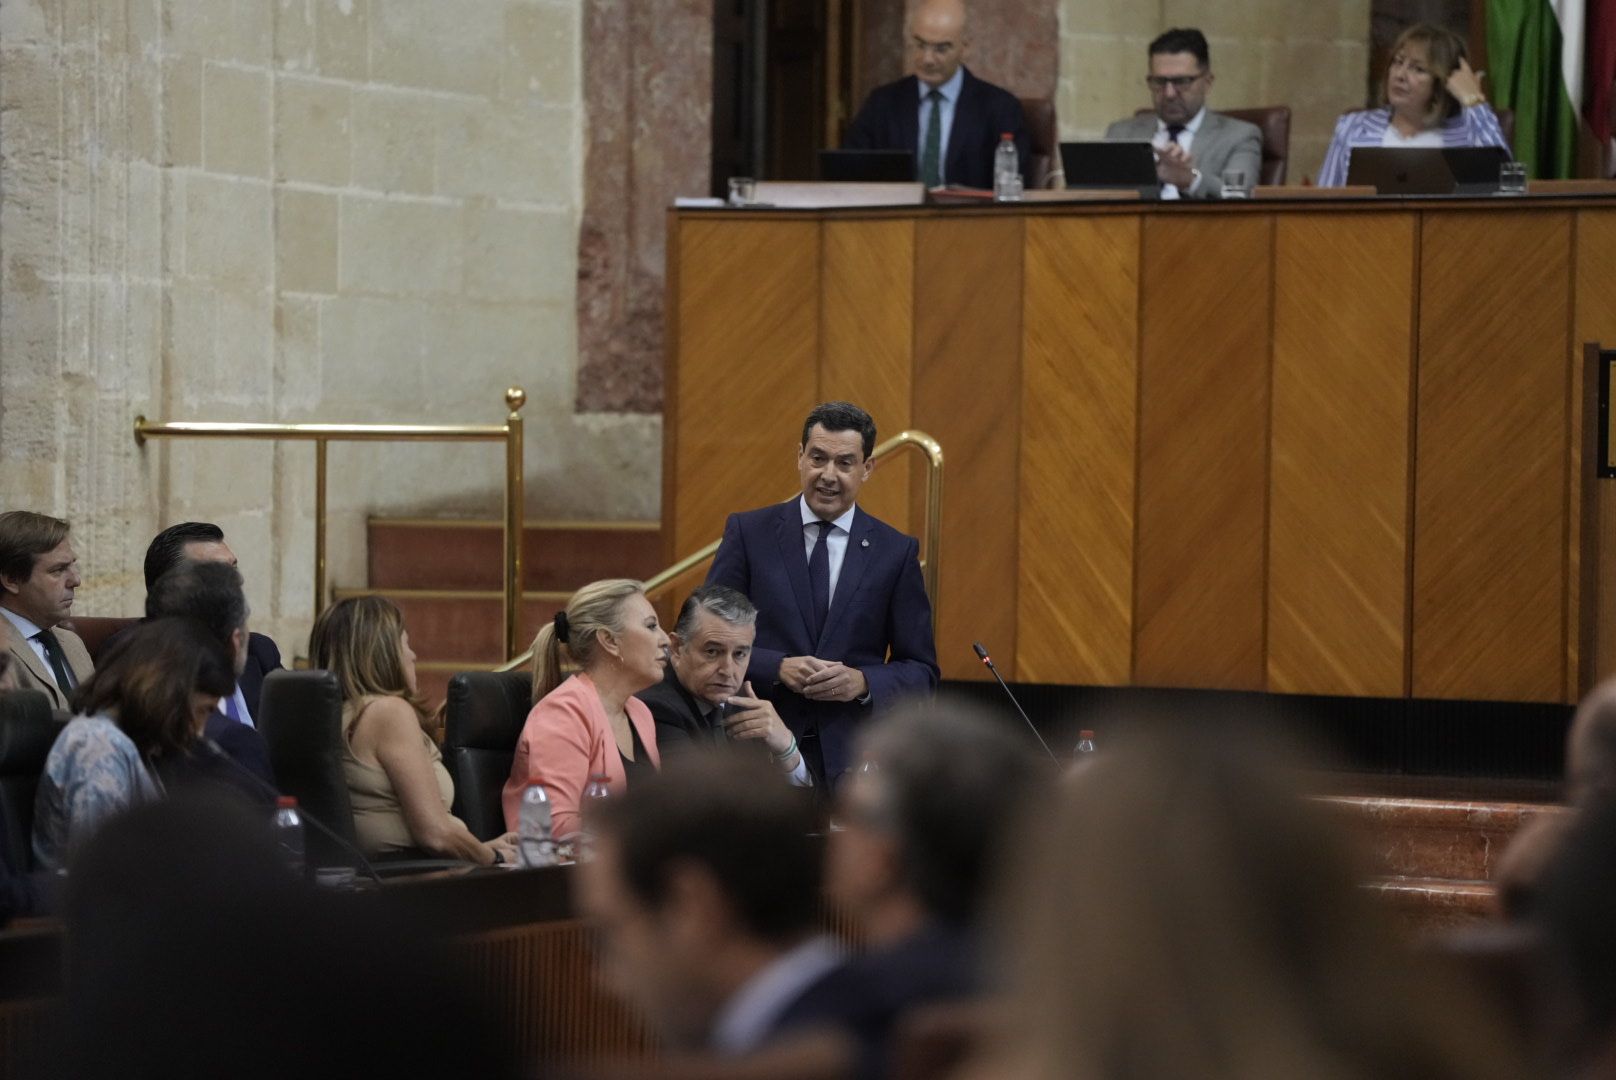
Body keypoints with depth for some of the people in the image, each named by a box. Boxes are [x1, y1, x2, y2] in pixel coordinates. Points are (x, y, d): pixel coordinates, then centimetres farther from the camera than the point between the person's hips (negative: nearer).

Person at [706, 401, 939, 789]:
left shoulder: (896, 552, 6)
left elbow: (921, 672, 8)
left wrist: (863, 682, -11)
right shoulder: (749, 533, 5)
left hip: (851, 761, 1)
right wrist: (777, 668, -13)